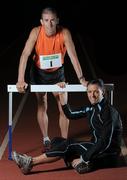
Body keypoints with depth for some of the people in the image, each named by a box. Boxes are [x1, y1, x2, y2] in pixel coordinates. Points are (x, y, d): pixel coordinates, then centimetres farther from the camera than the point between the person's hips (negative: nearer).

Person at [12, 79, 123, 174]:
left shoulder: (109, 112, -18)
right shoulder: (91, 108, 6)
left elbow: (106, 142, -23)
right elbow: (70, 115, 18)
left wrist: (84, 159, -24)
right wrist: (62, 95, 6)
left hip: (108, 153, -9)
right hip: (96, 147, 9)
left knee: (69, 145, -22)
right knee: (57, 141, 1)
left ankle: (31, 162, -19)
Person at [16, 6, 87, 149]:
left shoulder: (64, 33, -24)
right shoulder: (36, 32, -25)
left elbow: (73, 56, -24)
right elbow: (25, 55, -28)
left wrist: (81, 78, -30)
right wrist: (20, 80, -35)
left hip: (57, 73, 0)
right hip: (39, 73, 0)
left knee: (63, 107, 0)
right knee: (42, 107, 8)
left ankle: (64, 140, 14)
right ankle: (45, 139, 23)